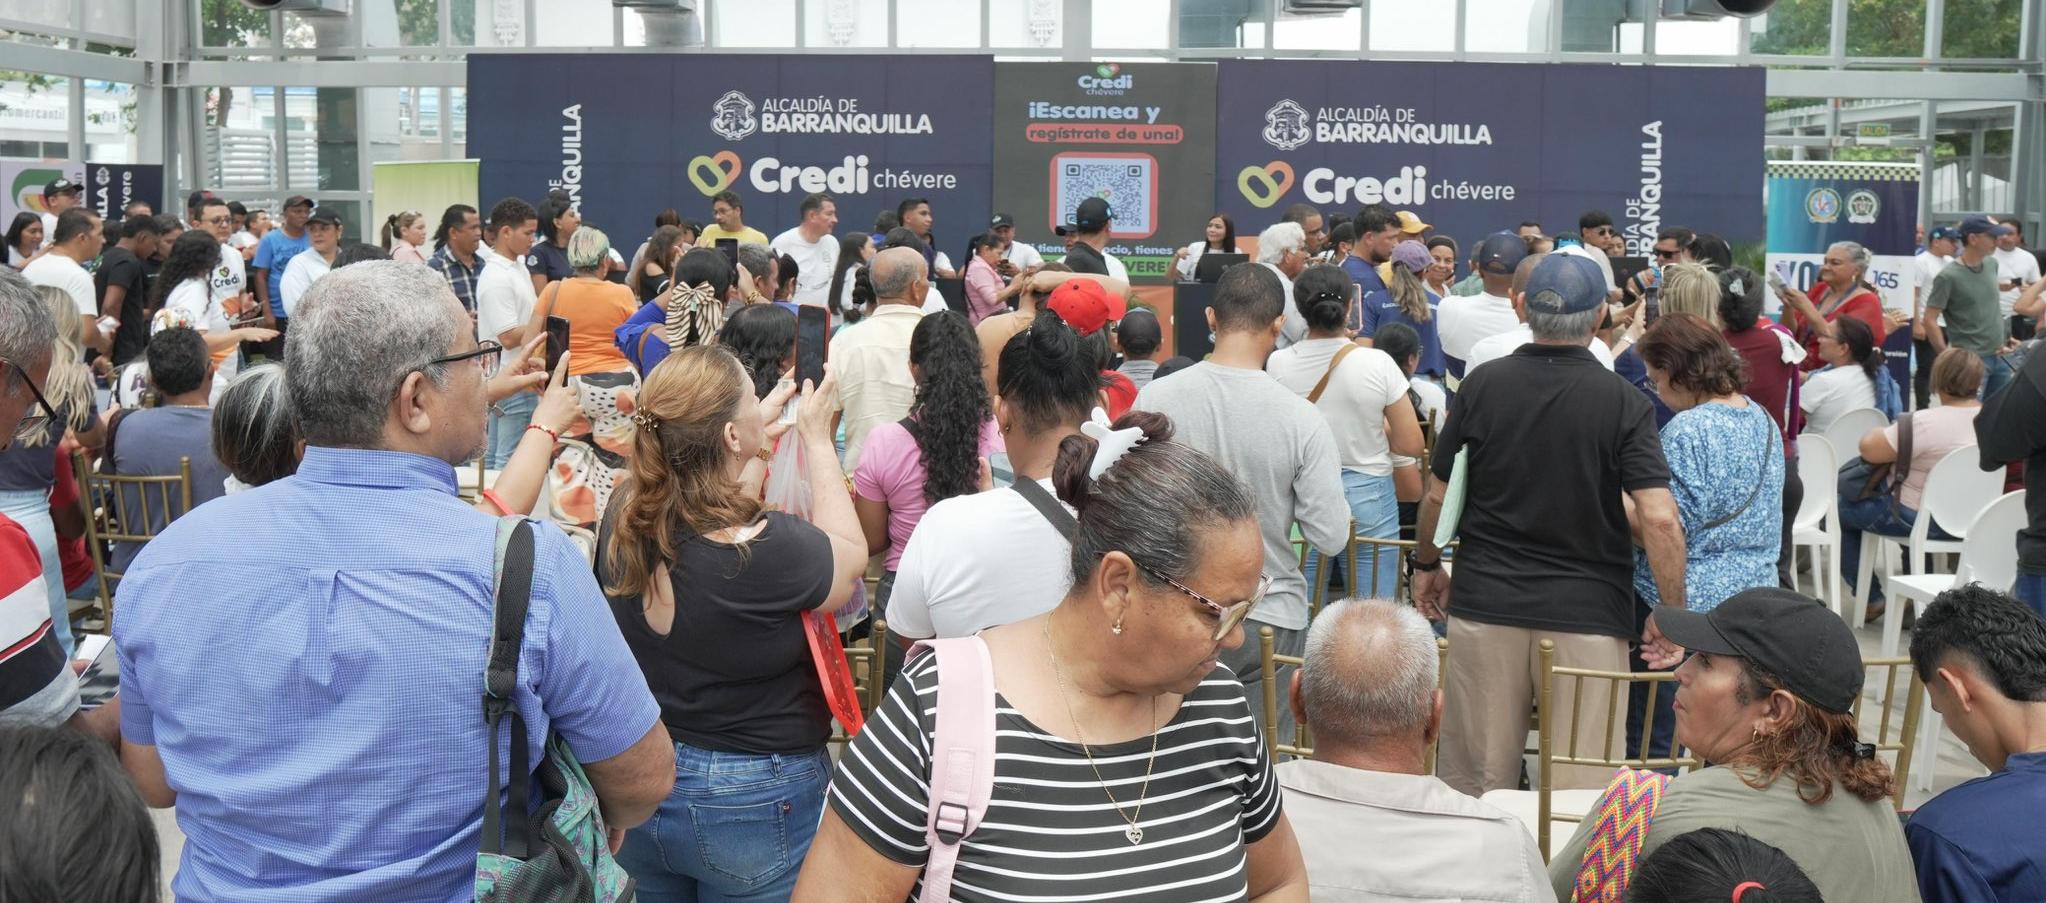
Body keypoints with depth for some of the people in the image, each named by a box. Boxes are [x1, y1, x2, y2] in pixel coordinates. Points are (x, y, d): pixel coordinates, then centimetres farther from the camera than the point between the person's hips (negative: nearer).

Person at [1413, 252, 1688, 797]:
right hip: (1589, 610, -2)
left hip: (1485, 603, 2)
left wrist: (1426, 564, 19)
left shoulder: (1482, 385, -3)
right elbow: (1659, 520, -16)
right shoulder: (1623, 403, -9)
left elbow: (1439, 495, 3)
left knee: (1474, 781, 13)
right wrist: (1671, 612, -5)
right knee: (1581, 785, 8)